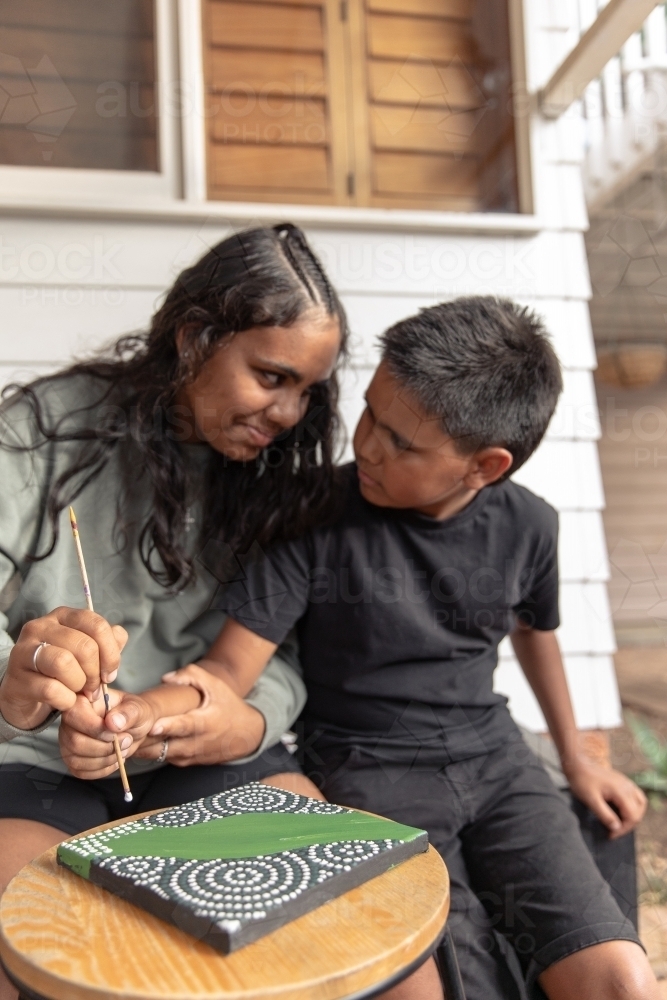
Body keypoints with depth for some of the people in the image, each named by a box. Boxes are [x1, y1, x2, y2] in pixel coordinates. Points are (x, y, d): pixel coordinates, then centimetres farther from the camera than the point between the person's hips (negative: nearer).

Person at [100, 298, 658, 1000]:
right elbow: (228, 668, -13)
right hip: (368, 776, -2)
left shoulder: (526, 527, -3)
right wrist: (144, 711, -34)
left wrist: (574, 760, 24)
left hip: (491, 758, 3)